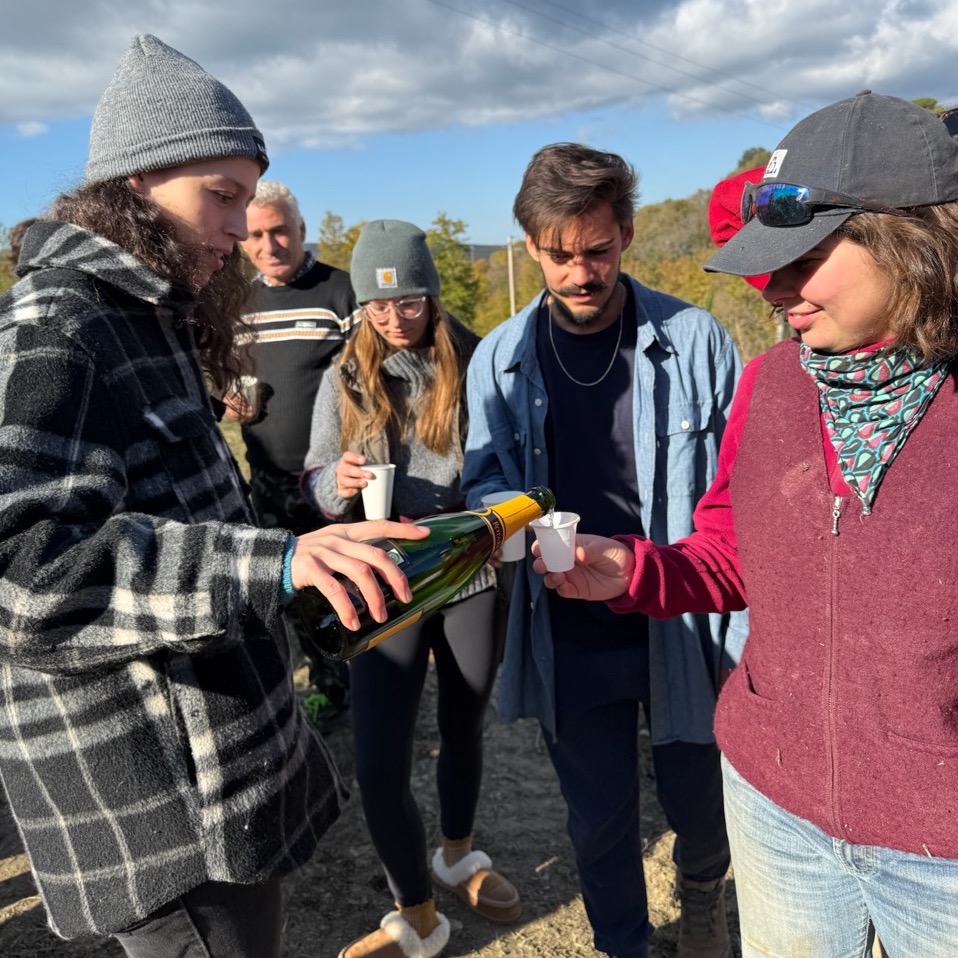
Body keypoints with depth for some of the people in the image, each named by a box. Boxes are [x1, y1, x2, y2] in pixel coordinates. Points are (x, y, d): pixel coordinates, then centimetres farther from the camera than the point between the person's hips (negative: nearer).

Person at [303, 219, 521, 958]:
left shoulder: (474, 365, -6)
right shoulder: (345, 380, -1)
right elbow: (314, 483, 1)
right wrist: (338, 482, -22)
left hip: (472, 577, 0)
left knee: (463, 729, 19)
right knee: (378, 769, -3)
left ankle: (459, 855, 47)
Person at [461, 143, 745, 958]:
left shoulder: (693, 338, -8)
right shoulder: (501, 359, -2)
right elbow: (487, 486, 0)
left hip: (685, 631, -1)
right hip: (569, 639, 1)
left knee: (701, 806, 18)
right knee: (600, 820, 17)